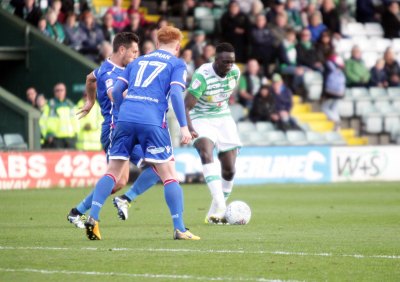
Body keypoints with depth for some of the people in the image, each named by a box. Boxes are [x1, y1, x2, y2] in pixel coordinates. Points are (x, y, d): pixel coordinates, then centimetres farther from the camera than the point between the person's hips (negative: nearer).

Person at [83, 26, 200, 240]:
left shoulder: (138, 61, 24)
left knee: (112, 172, 10)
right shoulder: (177, 64, 11)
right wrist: (184, 126, -7)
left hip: (125, 118, 4)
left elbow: (116, 91, 17)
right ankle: (179, 229, -1)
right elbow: (176, 93, -5)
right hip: (152, 122, -4)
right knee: (169, 175, 2)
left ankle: (93, 217, -4)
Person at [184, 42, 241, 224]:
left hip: (223, 117, 6)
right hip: (202, 119, -6)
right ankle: (220, 205, -41)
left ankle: (215, 212, 16)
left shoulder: (235, 72, -7)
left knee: (229, 170, 0)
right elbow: (186, 107, -28)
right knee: (206, 155, -32)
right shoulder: (202, 76, -25)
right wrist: (189, 129, -43)